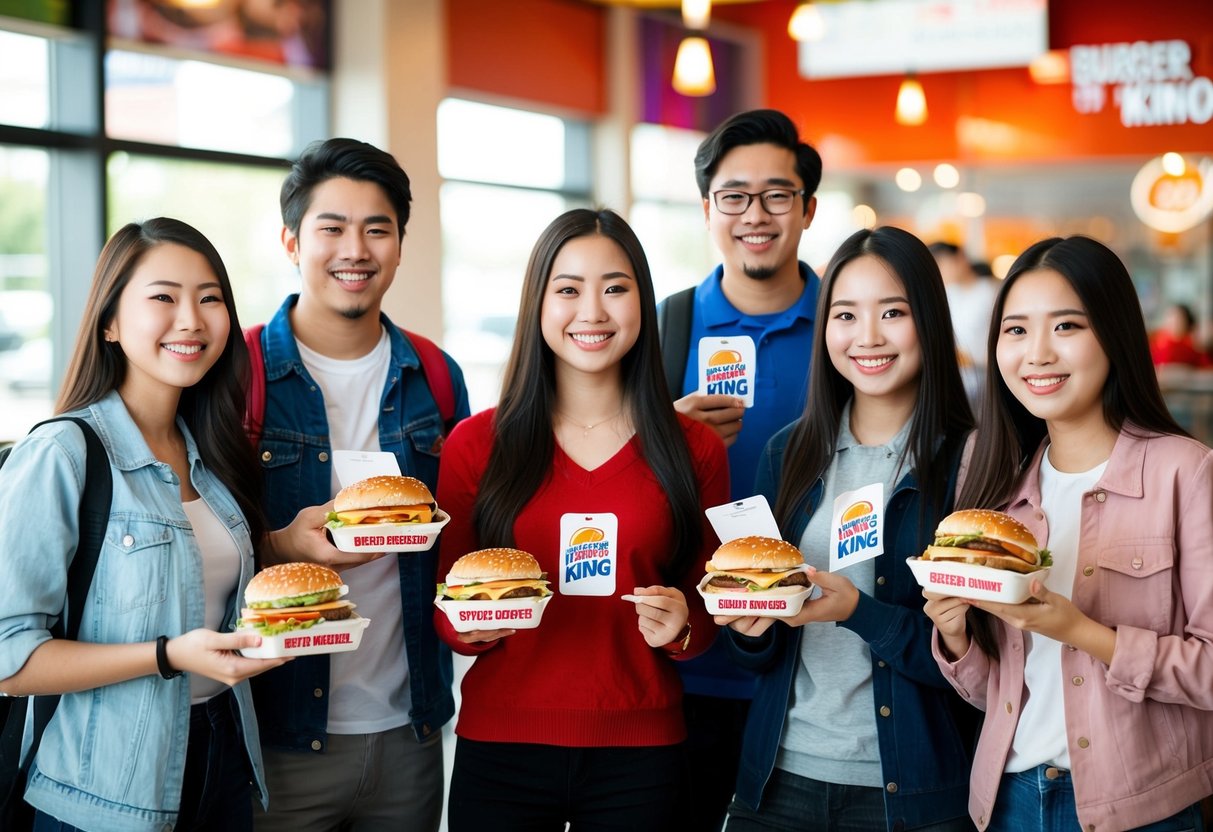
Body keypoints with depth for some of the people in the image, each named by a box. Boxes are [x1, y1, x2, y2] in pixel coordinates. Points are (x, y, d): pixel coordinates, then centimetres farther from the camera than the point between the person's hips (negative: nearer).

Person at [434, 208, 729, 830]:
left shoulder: (695, 449, 2)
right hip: (501, 749, 0)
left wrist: (681, 628, -12)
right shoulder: (476, 444, -1)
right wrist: (471, 625, -16)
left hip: (640, 754, 1)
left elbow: (708, 611, 9)